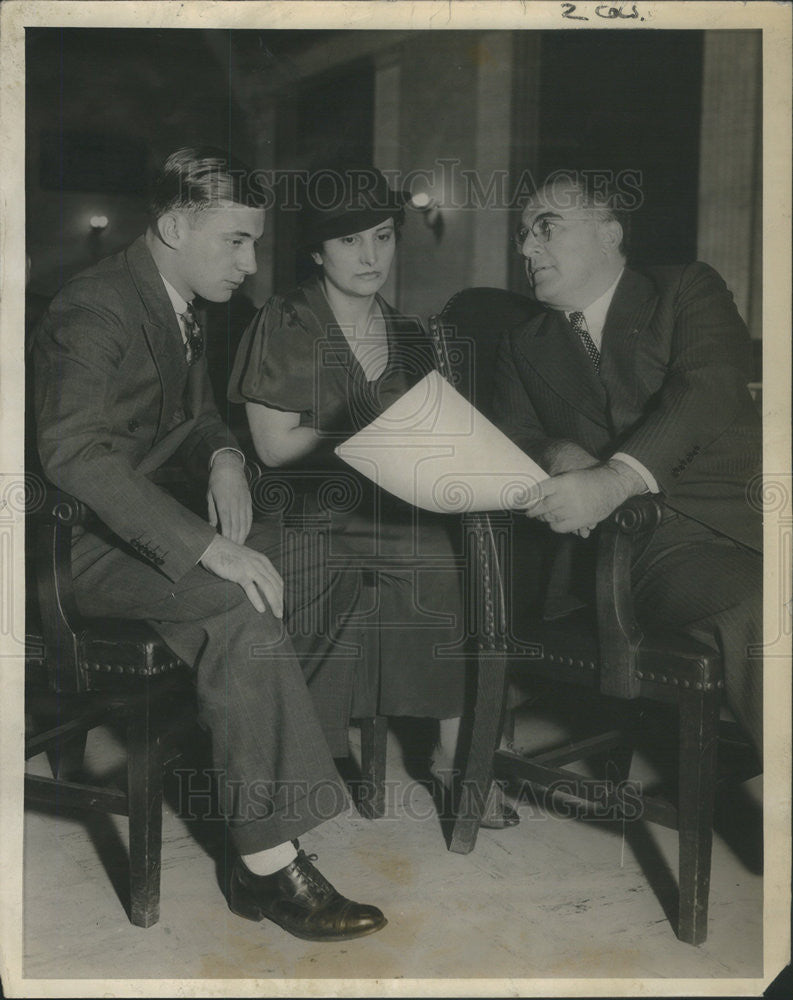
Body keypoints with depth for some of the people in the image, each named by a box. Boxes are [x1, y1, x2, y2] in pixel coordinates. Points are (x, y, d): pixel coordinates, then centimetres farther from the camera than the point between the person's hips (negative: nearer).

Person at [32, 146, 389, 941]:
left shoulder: (183, 305, 11)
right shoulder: (95, 309, -19)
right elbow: (74, 453, -31)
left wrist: (223, 459, -3)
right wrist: (203, 546, -38)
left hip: (150, 523, 10)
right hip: (80, 545, -9)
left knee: (328, 562, 2)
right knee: (237, 600, -33)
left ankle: (241, 737, 12)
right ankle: (268, 864, -30)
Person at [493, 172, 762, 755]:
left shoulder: (689, 291, 15)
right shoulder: (525, 350, 26)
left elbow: (709, 389, -5)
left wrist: (614, 479, -21)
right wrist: (557, 457, -11)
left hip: (741, 516, 0)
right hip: (646, 547, 0)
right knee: (757, 614, -32)